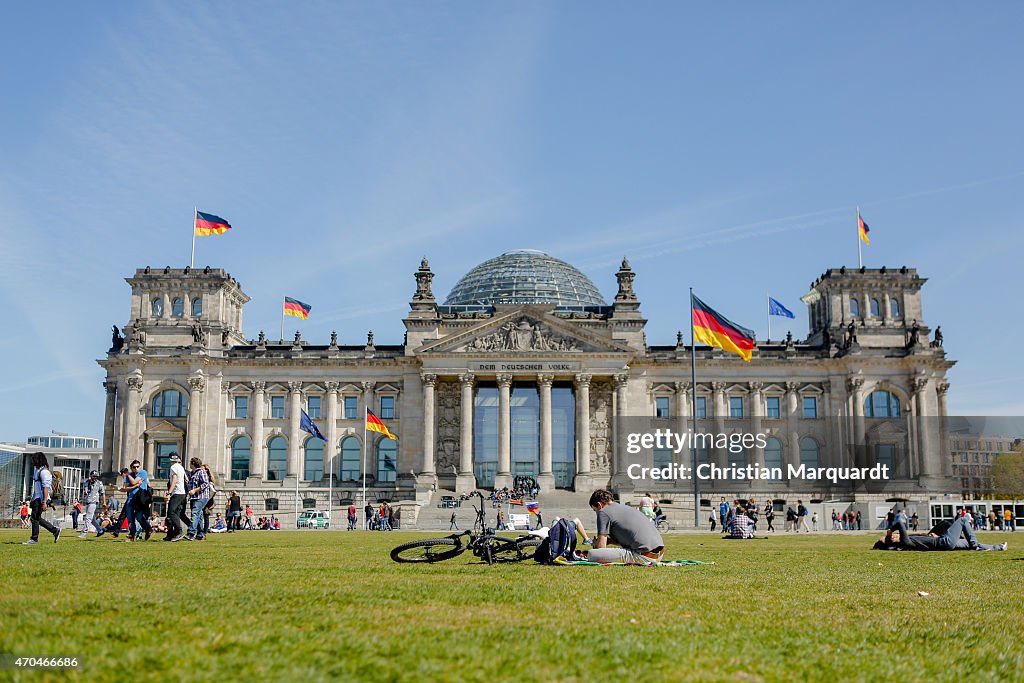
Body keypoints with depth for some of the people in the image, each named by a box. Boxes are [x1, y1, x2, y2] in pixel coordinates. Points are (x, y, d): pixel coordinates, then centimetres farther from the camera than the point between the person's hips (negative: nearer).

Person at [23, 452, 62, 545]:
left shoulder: (44, 471, -14)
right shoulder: (37, 470, 17)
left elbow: (46, 487, -20)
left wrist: (44, 502, -25)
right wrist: (32, 500, 23)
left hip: (40, 499, -10)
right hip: (36, 498, 10)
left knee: (35, 517, -8)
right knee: (37, 518, 11)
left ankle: (34, 539, -2)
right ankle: (55, 530, 15)